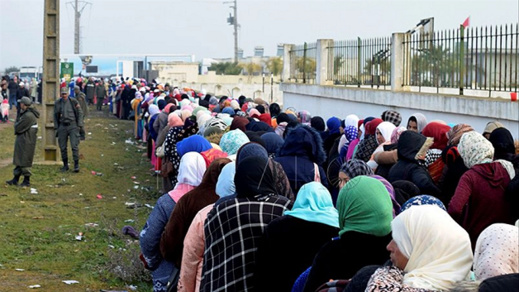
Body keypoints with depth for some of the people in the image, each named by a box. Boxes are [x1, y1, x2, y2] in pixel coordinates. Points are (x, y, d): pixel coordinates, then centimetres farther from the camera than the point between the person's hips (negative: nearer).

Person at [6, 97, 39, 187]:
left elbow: (18, 128, -19)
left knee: (24, 162, -3)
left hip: (26, 142, -10)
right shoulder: (25, 113, 13)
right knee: (19, 160, 14)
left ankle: (27, 180, 6)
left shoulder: (28, 116, -22)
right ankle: (15, 179, 21)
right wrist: (17, 124, -3)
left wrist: (16, 124, 1)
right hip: (22, 141, 10)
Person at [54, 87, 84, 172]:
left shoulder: (73, 102, -1)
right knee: (62, 147, 5)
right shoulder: (57, 103, 6)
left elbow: (80, 113, 3)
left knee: (74, 146, -9)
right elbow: (55, 116, 12)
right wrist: (56, 128, 7)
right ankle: (65, 165, 16)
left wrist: (79, 125, -3)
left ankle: (76, 165, -4)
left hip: (73, 126, -3)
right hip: (62, 126, 3)